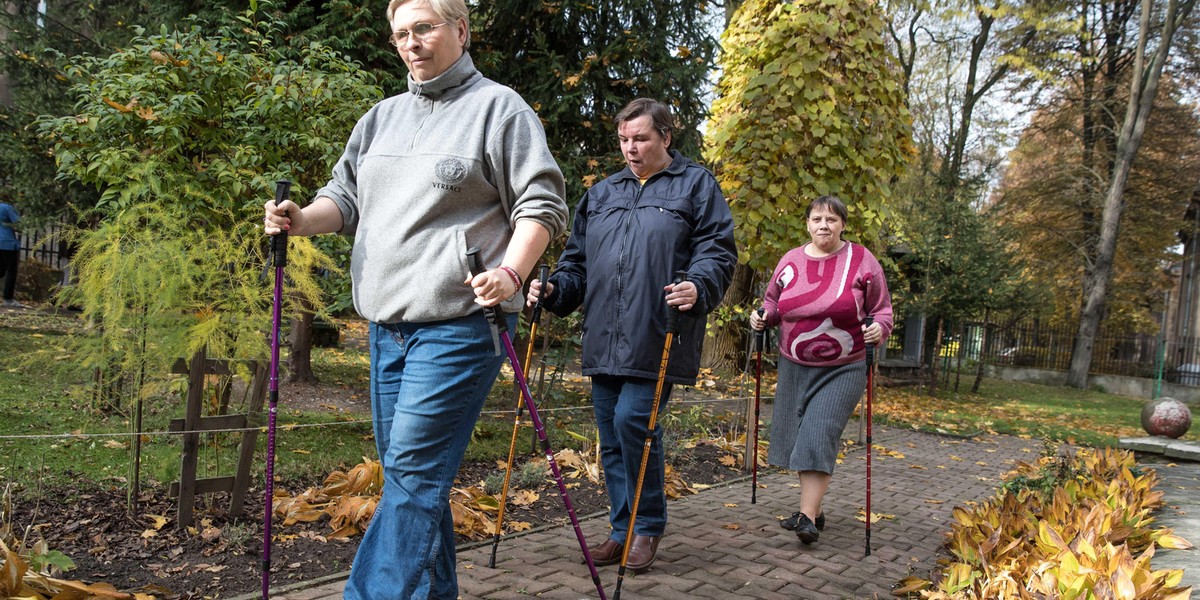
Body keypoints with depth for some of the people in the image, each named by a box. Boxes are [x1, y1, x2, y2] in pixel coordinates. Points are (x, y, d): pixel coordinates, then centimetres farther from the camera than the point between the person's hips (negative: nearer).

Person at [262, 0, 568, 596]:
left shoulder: (498, 107, 1)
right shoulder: (381, 118, 19)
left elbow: (542, 204, -5)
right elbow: (345, 199, 21)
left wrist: (511, 272, -21)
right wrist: (301, 218, 0)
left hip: (458, 322, -7)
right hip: (386, 324, 7)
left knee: (413, 470, -10)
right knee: (414, 473, 12)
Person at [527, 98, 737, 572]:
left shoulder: (696, 185, 6)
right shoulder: (601, 194, 20)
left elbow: (718, 252, -3)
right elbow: (578, 260, 22)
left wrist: (698, 288, -22)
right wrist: (554, 289, 4)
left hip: (656, 340, -6)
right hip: (603, 340, 6)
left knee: (632, 419, -16)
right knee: (611, 437, 8)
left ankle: (648, 528, 5)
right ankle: (623, 530, 24)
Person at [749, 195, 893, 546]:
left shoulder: (862, 261, -4)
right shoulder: (790, 261, 4)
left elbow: (882, 310, 2)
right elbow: (773, 302, 18)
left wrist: (879, 329, -18)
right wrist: (763, 318, -3)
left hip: (842, 370, -4)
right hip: (795, 367, 4)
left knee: (819, 436, -14)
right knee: (798, 437, 7)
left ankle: (807, 517, -11)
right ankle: (813, 509, 23)